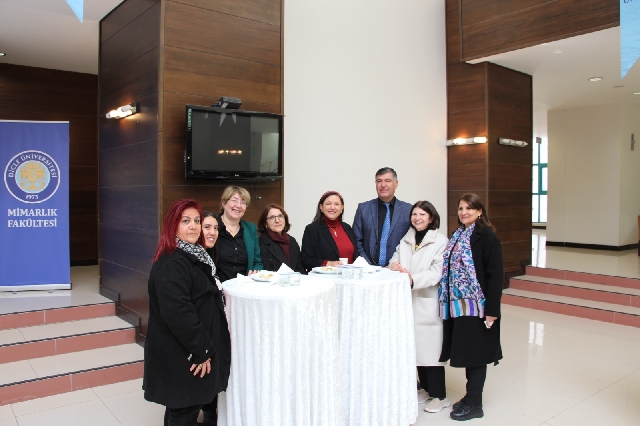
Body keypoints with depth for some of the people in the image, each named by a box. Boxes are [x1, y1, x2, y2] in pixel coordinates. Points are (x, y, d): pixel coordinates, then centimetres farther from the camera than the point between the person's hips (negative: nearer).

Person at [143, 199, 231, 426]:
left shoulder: (194, 256, 11)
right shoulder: (171, 263, -22)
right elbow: (178, 312, -29)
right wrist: (200, 350, -20)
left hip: (192, 351, 10)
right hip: (180, 355, -10)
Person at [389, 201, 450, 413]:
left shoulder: (440, 241, -8)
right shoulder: (406, 239, 12)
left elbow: (436, 273, -16)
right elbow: (395, 260, 11)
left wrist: (413, 279, -28)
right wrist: (394, 265, -12)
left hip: (428, 302, -6)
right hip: (409, 301, 6)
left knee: (431, 346, -1)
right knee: (416, 346, 12)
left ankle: (440, 395, 11)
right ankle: (426, 387, 27)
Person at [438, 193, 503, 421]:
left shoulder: (487, 236, -12)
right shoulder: (458, 236, 11)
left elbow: (495, 275, -15)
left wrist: (492, 310, -18)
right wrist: (449, 301, 11)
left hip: (477, 304, -7)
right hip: (458, 304, 7)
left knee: (474, 353, 3)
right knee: (466, 351, 15)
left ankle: (474, 404, 16)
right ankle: (471, 397, 29)